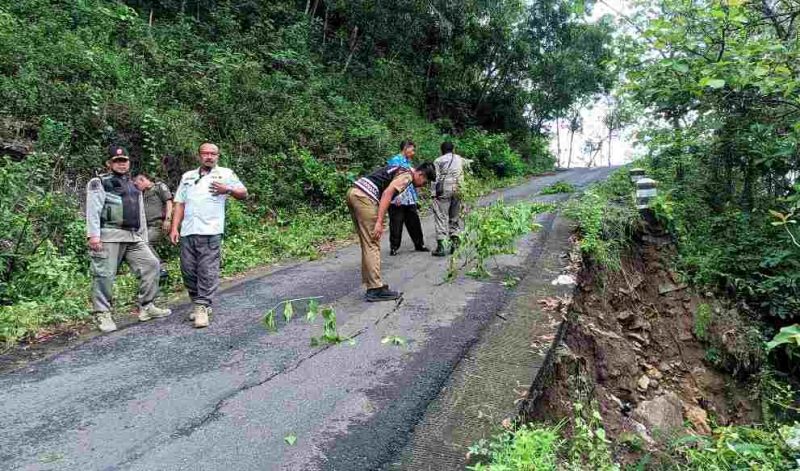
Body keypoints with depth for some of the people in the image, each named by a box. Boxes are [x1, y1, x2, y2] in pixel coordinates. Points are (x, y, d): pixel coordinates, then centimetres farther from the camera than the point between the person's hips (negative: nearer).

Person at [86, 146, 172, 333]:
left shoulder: (134, 188, 25)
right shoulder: (99, 183, 5)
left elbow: (141, 216, 26)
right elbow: (93, 209, -7)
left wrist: (144, 239, 22)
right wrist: (93, 235, -18)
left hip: (133, 237, 6)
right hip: (108, 236, -6)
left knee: (151, 264, -2)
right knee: (105, 275, -5)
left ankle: (146, 307, 6)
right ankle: (103, 314, 6)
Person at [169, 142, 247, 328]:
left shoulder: (225, 174, 8)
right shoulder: (187, 176, 20)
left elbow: (244, 193, 4)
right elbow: (180, 204, 17)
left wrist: (228, 190, -16)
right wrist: (174, 228, 8)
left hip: (210, 232, -5)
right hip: (187, 231, 5)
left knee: (207, 271, -6)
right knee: (188, 270, 7)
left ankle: (202, 307, -2)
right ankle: (200, 304, 20)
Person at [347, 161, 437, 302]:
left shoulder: (400, 170, 25)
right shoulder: (407, 175, -3)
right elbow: (387, 194, -17)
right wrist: (379, 222, -21)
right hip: (364, 196, -10)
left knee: (367, 244, 13)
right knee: (372, 245, -7)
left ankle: (370, 284, 18)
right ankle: (375, 289, -4)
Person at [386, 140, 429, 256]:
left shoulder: (408, 162, 17)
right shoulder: (395, 160, -7)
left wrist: (415, 197, 20)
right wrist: (396, 196, -21)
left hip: (410, 199, 7)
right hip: (398, 199, -7)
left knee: (414, 223, 12)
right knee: (396, 224, 2)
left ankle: (419, 244, 23)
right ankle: (394, 247, 13)